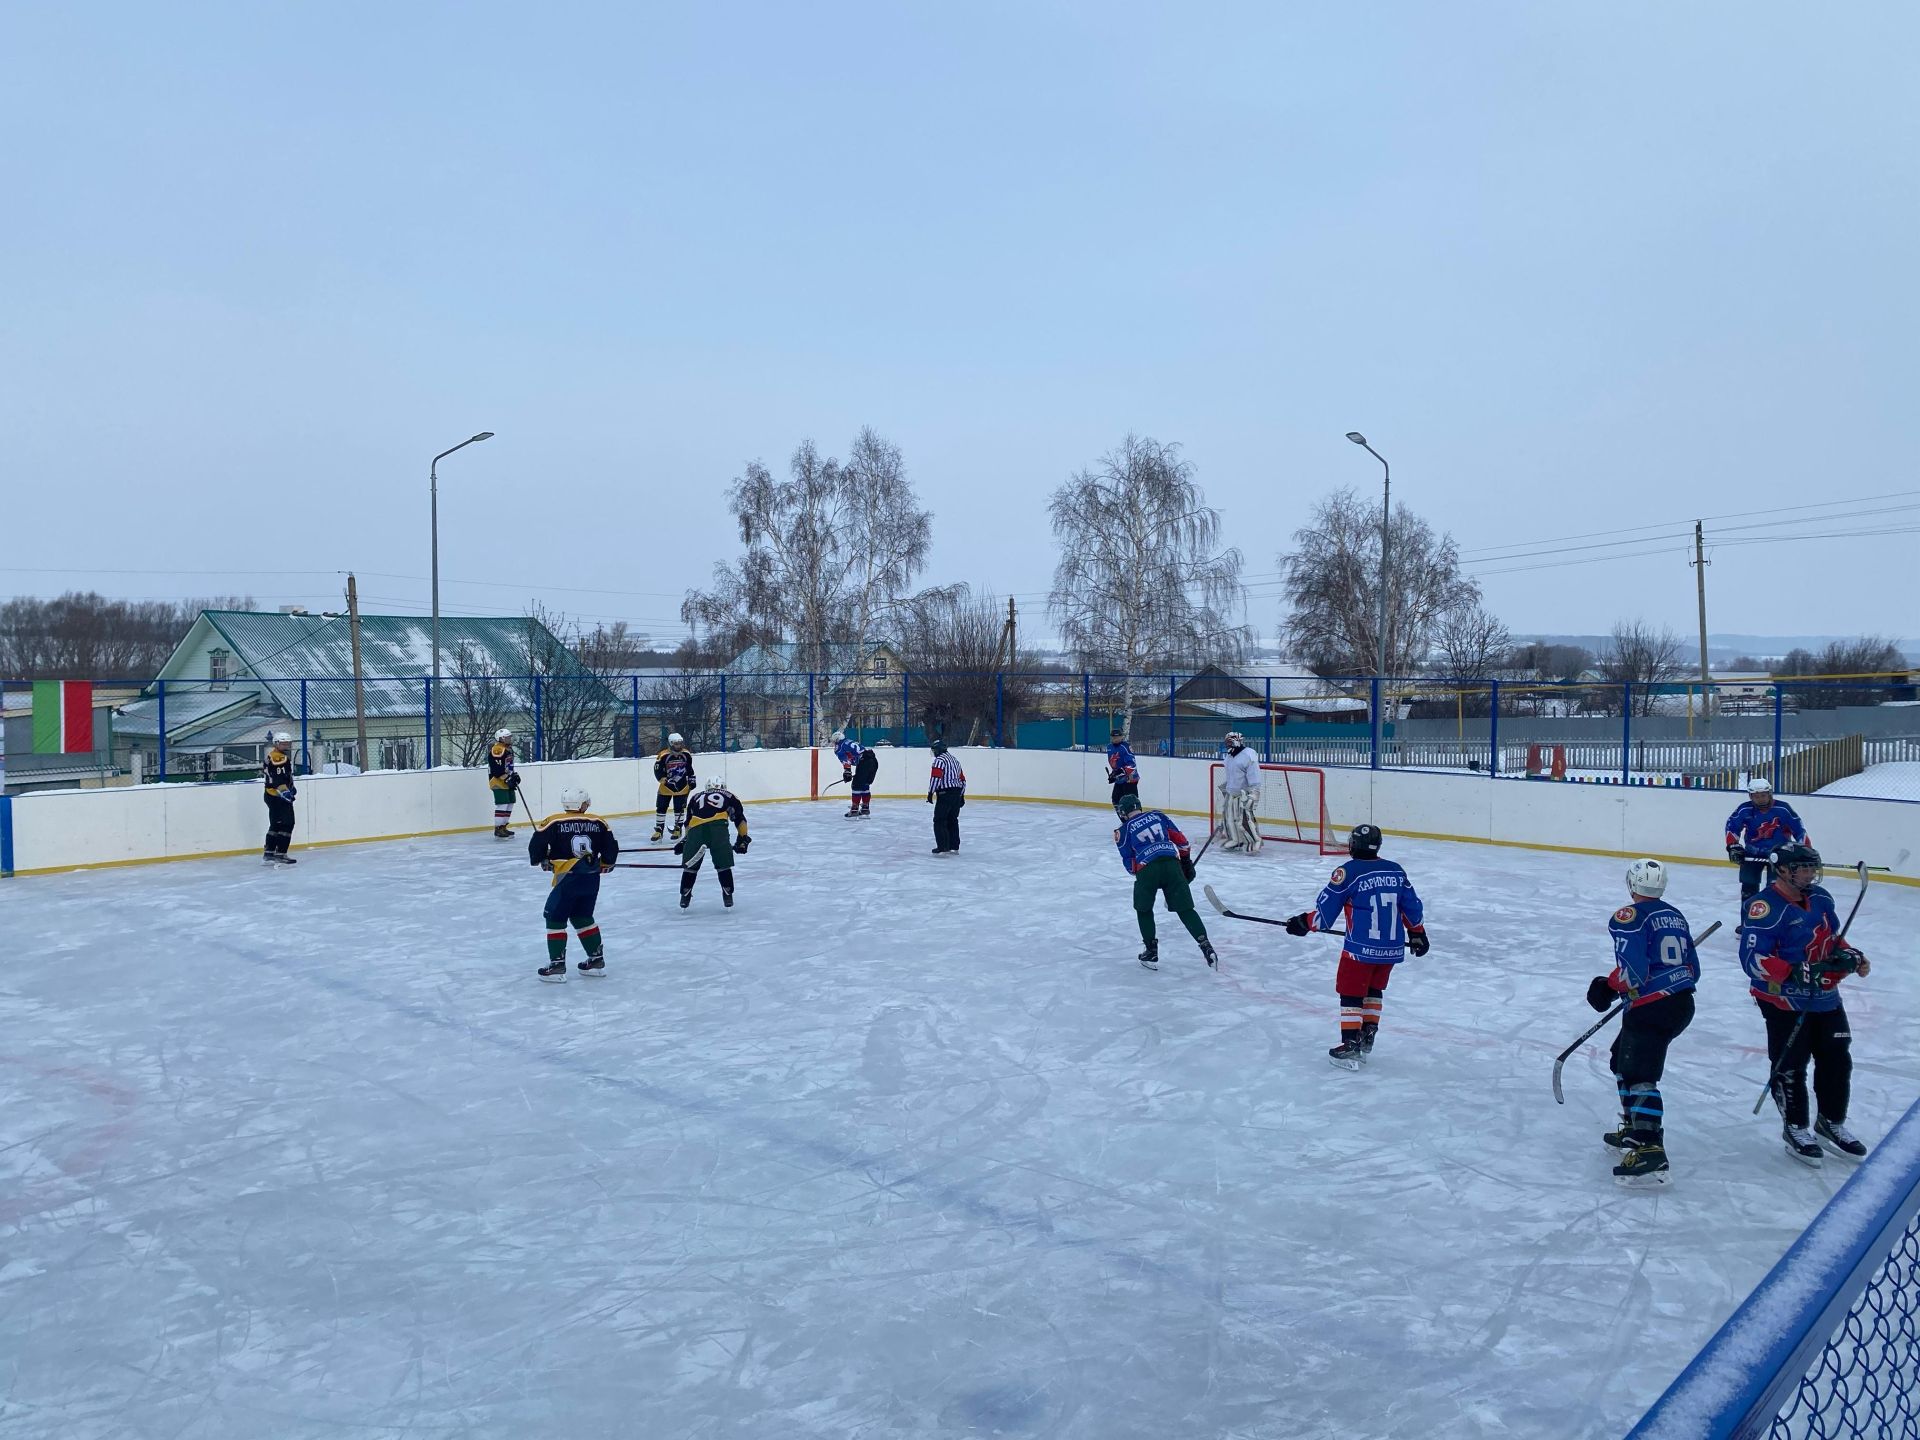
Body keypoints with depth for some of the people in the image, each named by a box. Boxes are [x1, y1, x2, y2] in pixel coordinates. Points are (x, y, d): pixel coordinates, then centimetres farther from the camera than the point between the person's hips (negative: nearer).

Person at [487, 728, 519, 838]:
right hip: (498, 782, -10)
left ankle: (503, 827, 19)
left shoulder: (508, 749, 16)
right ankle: (498, 829, -8)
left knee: (509, 804, 11)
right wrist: (507, 779, -23)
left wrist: (514, 775, 12)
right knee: (502, 804, -12)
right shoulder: (497, 750, -18)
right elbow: (497, 769, -23)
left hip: (507, 782, 10)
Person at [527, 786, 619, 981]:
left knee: (555, 918, 7)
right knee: (582, 916, 21)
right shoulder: (598, 823, 2)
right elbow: (611, 847, 5)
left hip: (568, 879, -5)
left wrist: (540, 859, 16)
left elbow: (536, 844, -4)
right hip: (592, 879, 5)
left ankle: (557, 965, 3)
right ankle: (597, 959, 24)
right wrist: (605, 864, 24)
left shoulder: (553, 822, -7)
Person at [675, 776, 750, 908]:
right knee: (723, 865, 14)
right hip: (718, 827, -2)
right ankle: (728, 896, 16)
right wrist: (743, 839, 33)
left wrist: (684, 840, 40)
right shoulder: (729, 796, 28)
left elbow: (688, 822, 33)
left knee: (691, 865, 18)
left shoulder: (696, 797, 34)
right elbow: (740, 819, 25)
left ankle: (685, 897, 24)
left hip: (696, 829, 2)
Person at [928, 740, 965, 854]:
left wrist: (930, 792, -16)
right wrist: (961, 795, 27)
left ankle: (943, 848, -9)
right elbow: (962, 779, 23)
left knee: (939, 821, -4)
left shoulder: (939, 760, -7)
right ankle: (954, 847, 16)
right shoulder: (955, 759, 20)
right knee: (952, 821, 16)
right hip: (957, 794, 9)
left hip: (945, 794, -9)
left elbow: (935, 777, -19)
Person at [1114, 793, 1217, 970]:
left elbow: (1129, 862, 12)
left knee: (1143, 910, 21)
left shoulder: (1123, 830, 14)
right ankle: (1205, 945, -6)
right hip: (1171, 864, 2)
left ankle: (1151, 952, 19)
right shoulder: (1158, 815, 21)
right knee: (1185, 908, 8)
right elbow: (1179, 839, 18)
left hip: (1146, 869, -2)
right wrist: (1186, 861, 25)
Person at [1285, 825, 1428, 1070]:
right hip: (1392, 948, 6)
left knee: (1351, 993, 4)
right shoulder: (1396, 871, 6)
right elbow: (1412, 907, 13)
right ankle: (1367, 1036, 28)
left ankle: (1350, 1046, 0)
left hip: (1361, 948, -6)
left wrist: (1304, 923, 9)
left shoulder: (1348, 872, -10)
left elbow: (1326, 909, -6)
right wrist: (1417, 933, 27)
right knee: (1374, 989, 24)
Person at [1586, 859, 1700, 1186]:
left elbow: (1633, 970, -20)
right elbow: (1692, 969, 19)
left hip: (1653, 1008, -9)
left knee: (1639, 1075, -14)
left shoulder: (1628, 917, -10)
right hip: (1683, 1003, 9)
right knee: (1623, 1059, 23)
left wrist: (1609, 987, -4)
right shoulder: (1675, 915, 16)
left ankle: (1650, 1151, -25)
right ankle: (1635, 1129, 29)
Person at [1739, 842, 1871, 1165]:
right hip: (1785, 1002, -8)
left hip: (1826, 997, 8)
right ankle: (1795, 1128, 19)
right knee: (1790, 1066, 1)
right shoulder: (1765, 908, -21)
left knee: (1837, 1059, 14)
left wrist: (1851, 957, 4)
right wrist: (1794, 973, -35)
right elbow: (1754, 959, -26)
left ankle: (1831, 1123, 33)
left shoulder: (1821, 898, 6)